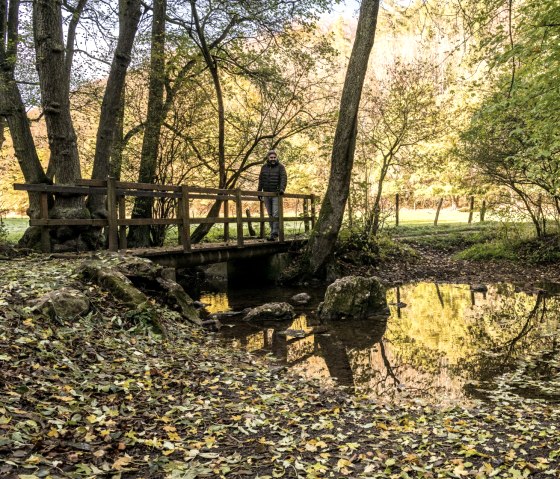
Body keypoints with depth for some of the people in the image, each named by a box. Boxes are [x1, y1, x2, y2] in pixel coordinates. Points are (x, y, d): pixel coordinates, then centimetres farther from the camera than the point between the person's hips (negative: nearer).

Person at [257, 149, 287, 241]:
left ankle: (274, 234, -14)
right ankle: (273, 231, 15)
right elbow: (261, 180, 16)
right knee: (270, 215, 8)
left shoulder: (280, 167, -2)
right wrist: (259, 192, 17)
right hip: (266, 194, 4)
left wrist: (282, 189, -27)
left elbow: (284, 178, -13)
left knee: (276, 214, -11)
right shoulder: (264, 167, 10)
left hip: (276, 194, -4)